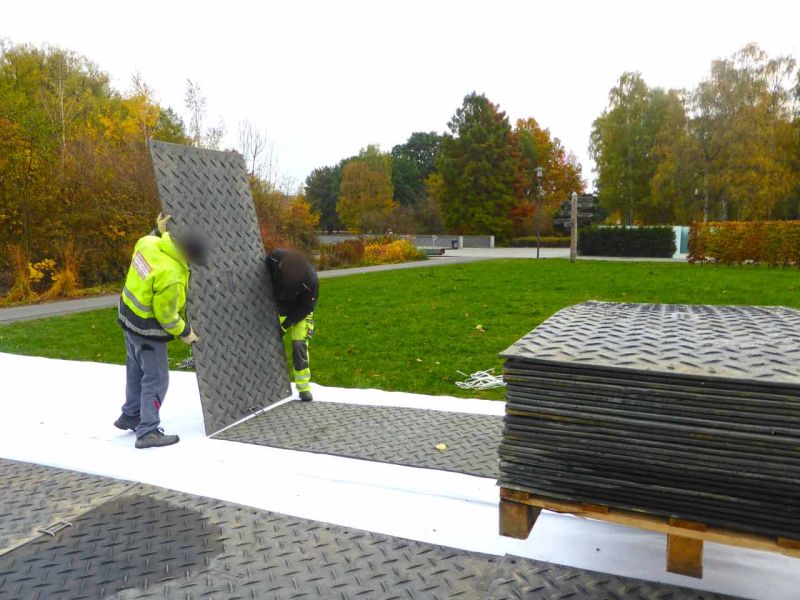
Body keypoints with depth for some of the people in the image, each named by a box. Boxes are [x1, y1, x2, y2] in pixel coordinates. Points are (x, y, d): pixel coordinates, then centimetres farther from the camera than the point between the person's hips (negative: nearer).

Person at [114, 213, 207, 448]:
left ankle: (130, 416, 42)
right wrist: (184, 332, -7)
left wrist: (159, 231, 15)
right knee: (157, 379, 3)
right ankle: (147, 432, 10)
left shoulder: (148, 242, -13)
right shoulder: (171, 276, -33)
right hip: (147, 328, -9)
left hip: (129, 315, 9)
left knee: (137, 370, 25)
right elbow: (166, 315, -21)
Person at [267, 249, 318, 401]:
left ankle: (304, 387, 1)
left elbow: (306, 307, -20)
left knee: (299, 345, -10)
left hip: (298, 313, -2)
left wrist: (286, 324, -22)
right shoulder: (274, 258, -31)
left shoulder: (311, 280, -35)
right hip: (275, 308, 3)